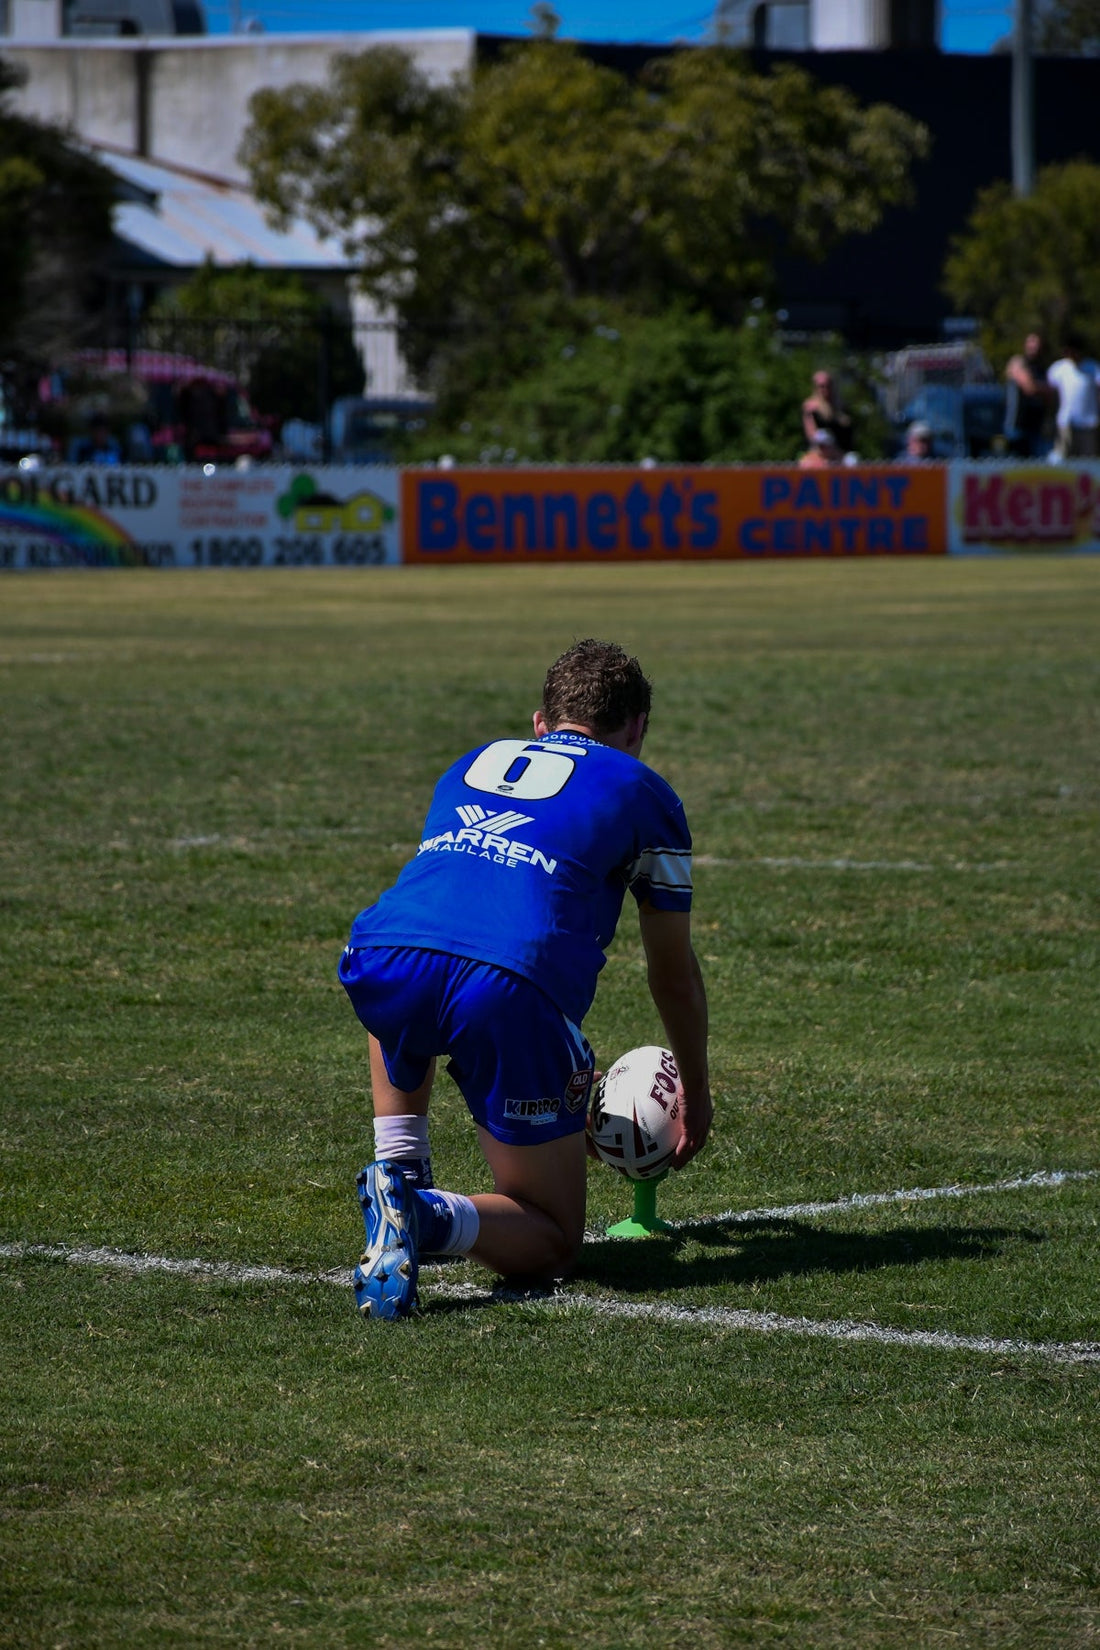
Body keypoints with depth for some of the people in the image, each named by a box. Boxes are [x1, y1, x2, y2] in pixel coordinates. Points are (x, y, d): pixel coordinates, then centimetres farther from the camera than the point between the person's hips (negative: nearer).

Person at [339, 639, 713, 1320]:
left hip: (384, 956, 4)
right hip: (514, 985, -4)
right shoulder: (644, 792, 24)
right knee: (555, 1241, 10)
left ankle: (399, 1176, 26)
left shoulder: (472, 764, 36)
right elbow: (675, 975, 32)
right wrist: (697, 1092, 52)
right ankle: (433, 1218, -20)